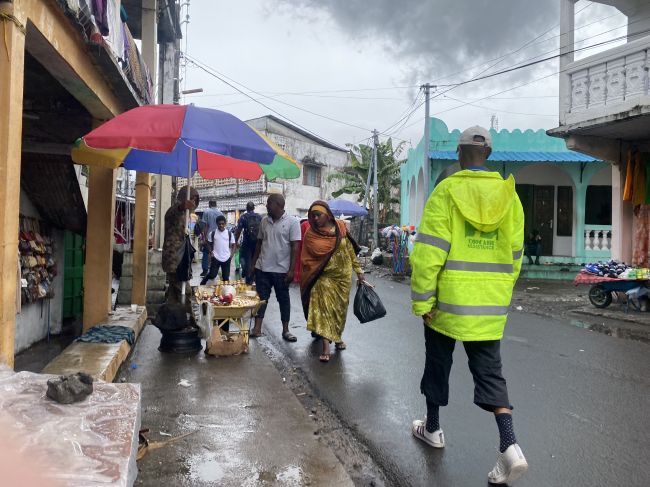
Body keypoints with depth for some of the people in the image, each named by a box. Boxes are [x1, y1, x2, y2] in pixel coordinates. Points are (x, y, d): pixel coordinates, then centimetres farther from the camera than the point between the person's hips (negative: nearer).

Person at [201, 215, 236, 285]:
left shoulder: (229, 233, 1)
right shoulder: (212, 233, -1)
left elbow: (233, 245, 8)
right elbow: (209, 244, 11)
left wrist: (231, 255, -3)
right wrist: (211, 253, -2)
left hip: (226, 258, 1)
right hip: (216, 258, -1)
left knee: (226, 277, 6)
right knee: (212, 275, -6)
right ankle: (202, 283, 20)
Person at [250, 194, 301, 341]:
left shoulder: (292, 222, -8)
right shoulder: (264, 221, 6)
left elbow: (295, 247, -10)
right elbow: (259, 243, 14)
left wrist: (291, 270, -14)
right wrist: (253, 264, 12)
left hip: (281, 270, -4)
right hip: (262, 268, 4)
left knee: (283, 299, 8)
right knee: (261, 298, 6)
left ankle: (285, 330, 18)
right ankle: (257, 328, 13)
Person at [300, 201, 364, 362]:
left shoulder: (340, 227, 0)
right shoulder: (311, 234, -5)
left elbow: (350, 250, 6)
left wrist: (358, 270, 7)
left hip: (343, 276, 3)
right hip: (324, 277, -2)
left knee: (340, 308, 12)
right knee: (323, 307, -12)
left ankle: (337, 336, 34)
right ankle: (326, 346, -12)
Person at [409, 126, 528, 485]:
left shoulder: (447, 191, -9)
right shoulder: (508, 194, 5)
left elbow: (429, 251, -15)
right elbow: (514, 253, 8)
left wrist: (421, 300, -10)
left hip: (449, 298, -3)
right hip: (491, 303, 4)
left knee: (438, 363, 16)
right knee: (489, 371, 10)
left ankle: (432, 428, 33)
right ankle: (510, 446, -2)